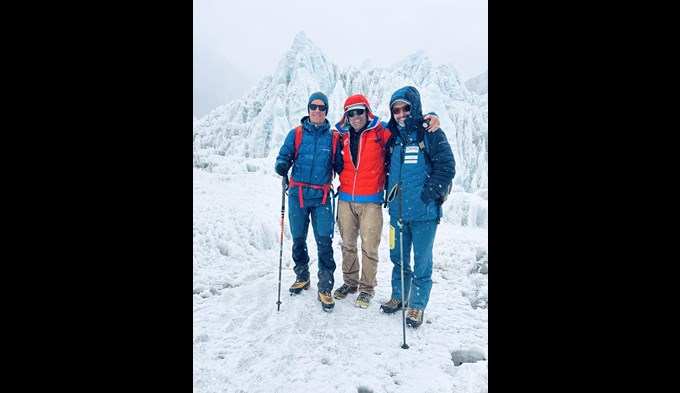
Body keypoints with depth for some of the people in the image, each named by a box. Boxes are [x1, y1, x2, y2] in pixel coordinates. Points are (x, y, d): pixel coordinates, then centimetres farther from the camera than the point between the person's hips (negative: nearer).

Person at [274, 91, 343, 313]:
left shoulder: (333, 137, 7)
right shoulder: (296, 134, 6)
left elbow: (339, 164, 9)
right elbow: (284, 155, 2)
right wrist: (282, 165, -20)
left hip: (322, 197, -1)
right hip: (298, 195, 1)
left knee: (325, 242, -7)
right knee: (298, 239, 12)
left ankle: (325, 288, 3)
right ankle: (302, 277, 33)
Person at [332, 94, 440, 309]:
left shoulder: (381, 131, -3)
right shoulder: (343, 135, 9)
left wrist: (430, 118, -17)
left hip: (371, 201, -4)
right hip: (345, 200, 4)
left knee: (369, 247, -2)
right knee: (347, 245, 13)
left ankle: (367, 287, 17)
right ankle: (350, 282, 31)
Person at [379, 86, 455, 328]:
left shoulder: (430, 134, -5)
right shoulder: (393, 137, 12)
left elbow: (446, 167, -10)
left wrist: (429, 194, -15)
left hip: (424, 211, -5)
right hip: (398, 210, 5)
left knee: (421, 260, 4)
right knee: (398, 257, 15)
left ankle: (417, 305, 19)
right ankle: (398, 296, 33)